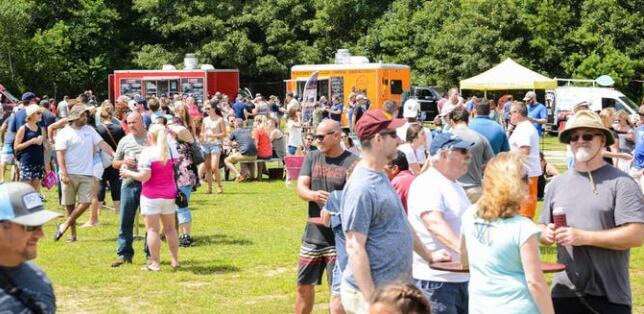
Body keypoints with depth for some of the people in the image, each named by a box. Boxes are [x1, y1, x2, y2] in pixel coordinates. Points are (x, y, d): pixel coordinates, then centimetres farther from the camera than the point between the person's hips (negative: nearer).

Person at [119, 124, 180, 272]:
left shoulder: (147, 152, -16)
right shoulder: (172, 150, 2)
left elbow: (144, 176, -20)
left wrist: (128, 173, -6)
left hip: (151, 196, -6)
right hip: (169, 194, 6)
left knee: (152, 229, 0)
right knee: (170, 228, 16)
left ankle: (155, 263, -1)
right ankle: (175, 260, 19)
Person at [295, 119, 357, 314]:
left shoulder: (352, 162, -8)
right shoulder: (311, 157, 6)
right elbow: (300, 187, -4)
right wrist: (313, 195, -26)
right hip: (313, 234, 5)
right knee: (304, 285, 17)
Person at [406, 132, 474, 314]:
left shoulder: (454, 185, 18)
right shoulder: (426, 184, -15)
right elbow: (434, 223, -30)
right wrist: (462, 248, -42)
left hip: (461, 277, 10)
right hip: (435, 280, -10)